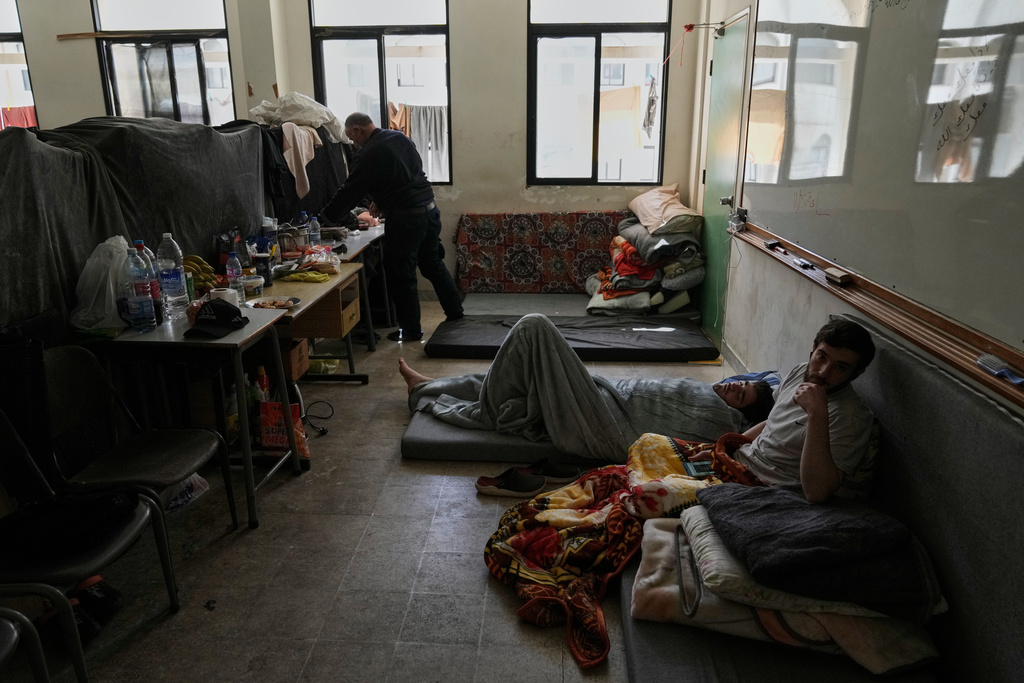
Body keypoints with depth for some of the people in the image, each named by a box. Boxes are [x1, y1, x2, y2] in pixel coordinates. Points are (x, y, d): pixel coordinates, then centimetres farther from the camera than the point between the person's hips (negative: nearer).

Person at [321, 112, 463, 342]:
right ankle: (455, 312, 27)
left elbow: (350, 192, -8)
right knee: (433, 264, 20)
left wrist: (325, 218, 2)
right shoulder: (400, 137, 12)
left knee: (401, 275, 3)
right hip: (429, 209, 8)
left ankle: (411, 330, 12)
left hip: (404, 219, -8)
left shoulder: (368, 155, -13)